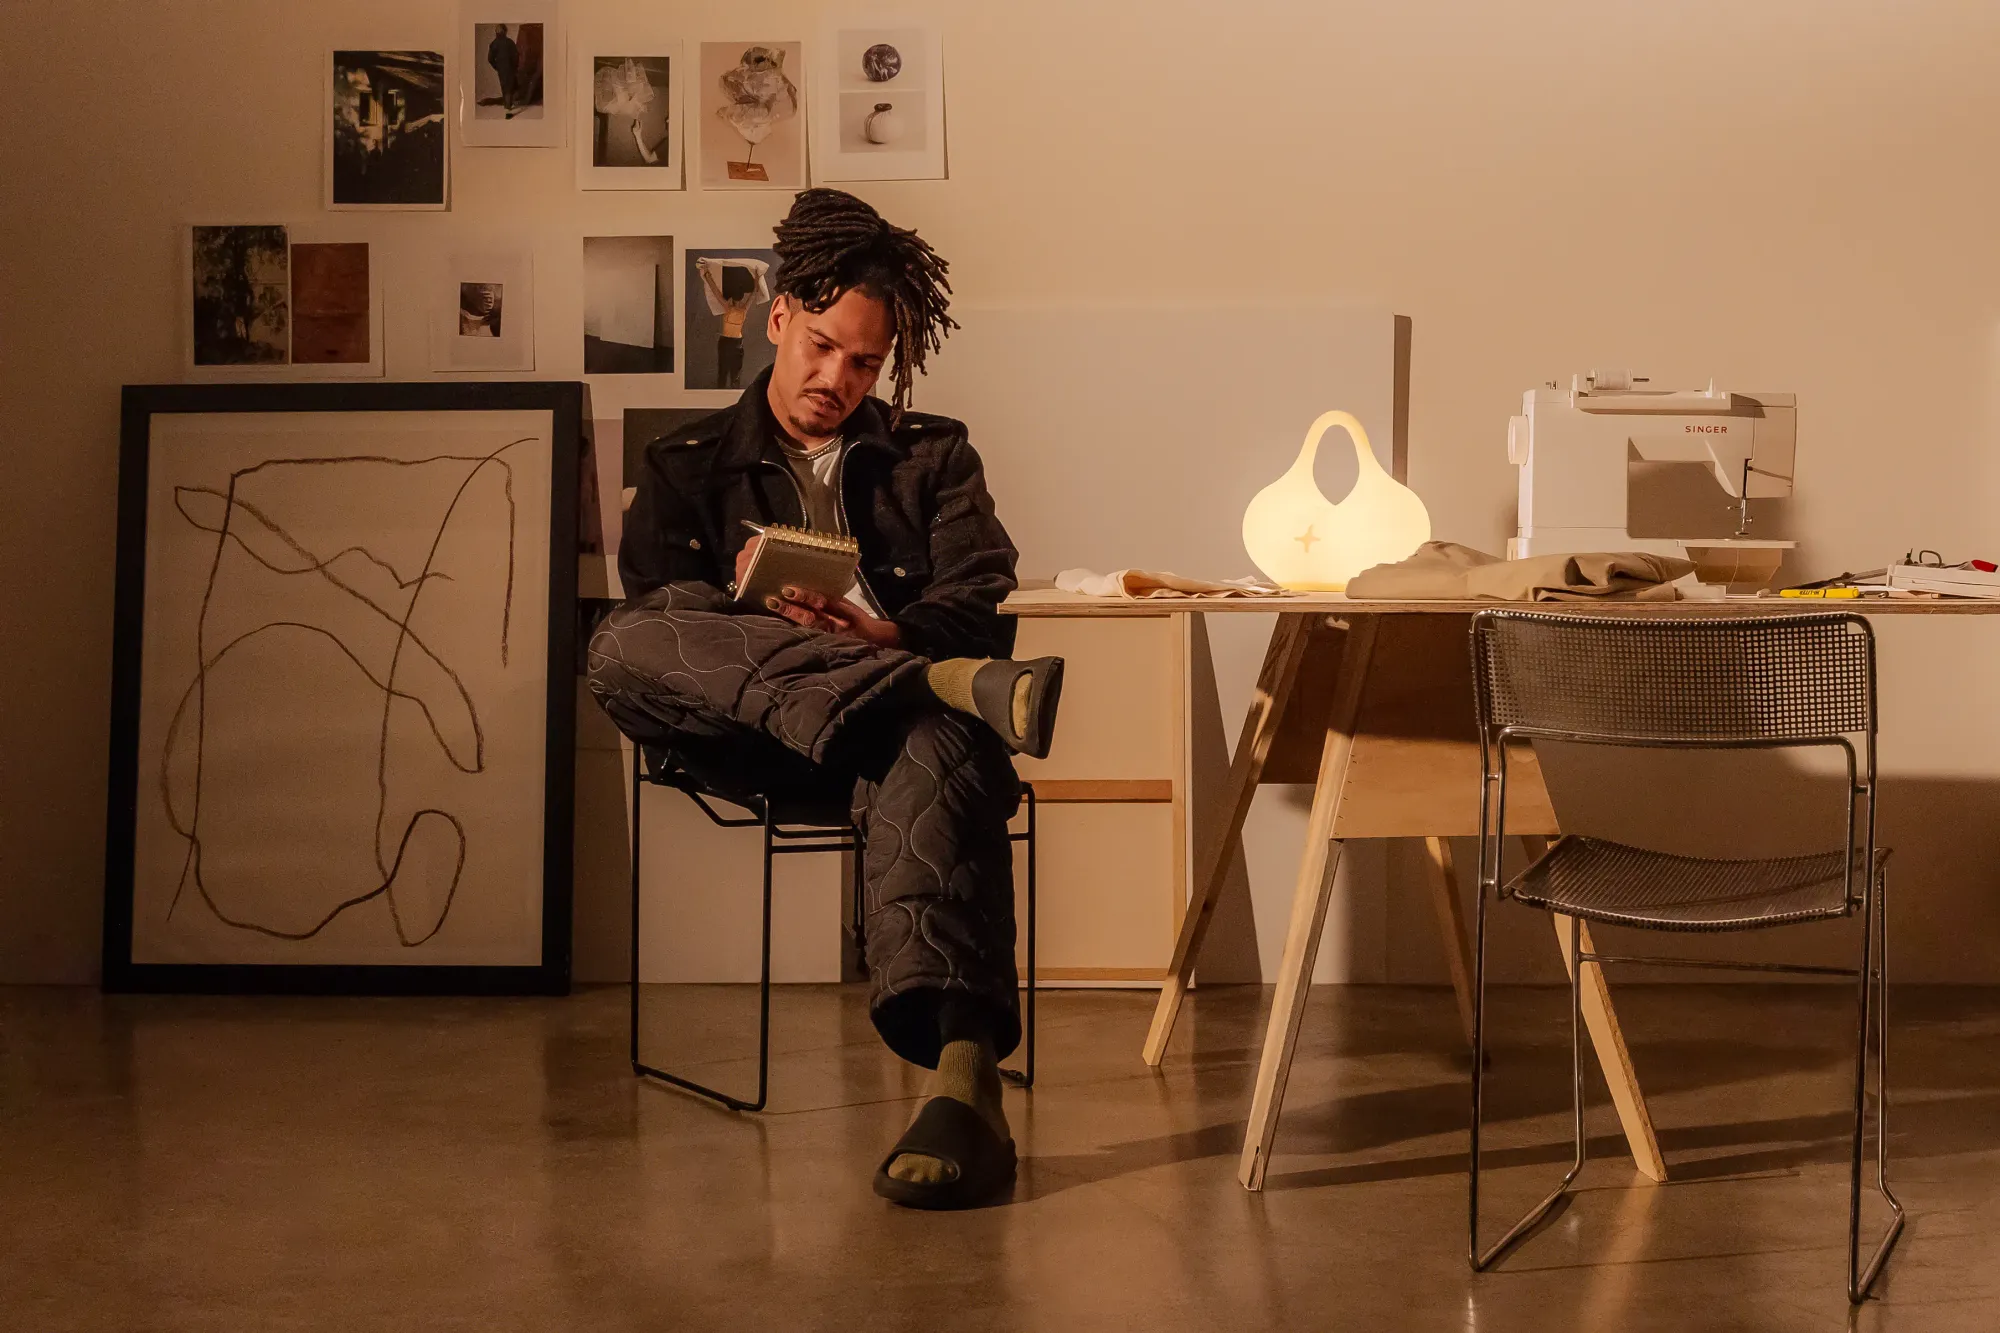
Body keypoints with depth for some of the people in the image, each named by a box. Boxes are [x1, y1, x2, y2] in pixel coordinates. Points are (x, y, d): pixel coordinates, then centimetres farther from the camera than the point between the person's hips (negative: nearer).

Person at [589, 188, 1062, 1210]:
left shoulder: (933, 456, 24)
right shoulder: (688, 468, 25)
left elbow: (980, 608, 7)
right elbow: (653, 613, 7)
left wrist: (885, 636, -16)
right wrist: (744, 607, -16)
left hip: (897, 699, -1)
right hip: (746, 735, 1)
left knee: (931, 755, -40)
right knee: (620, 646, -33)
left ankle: (962, 1077, -59)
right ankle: (965, 691, -42)